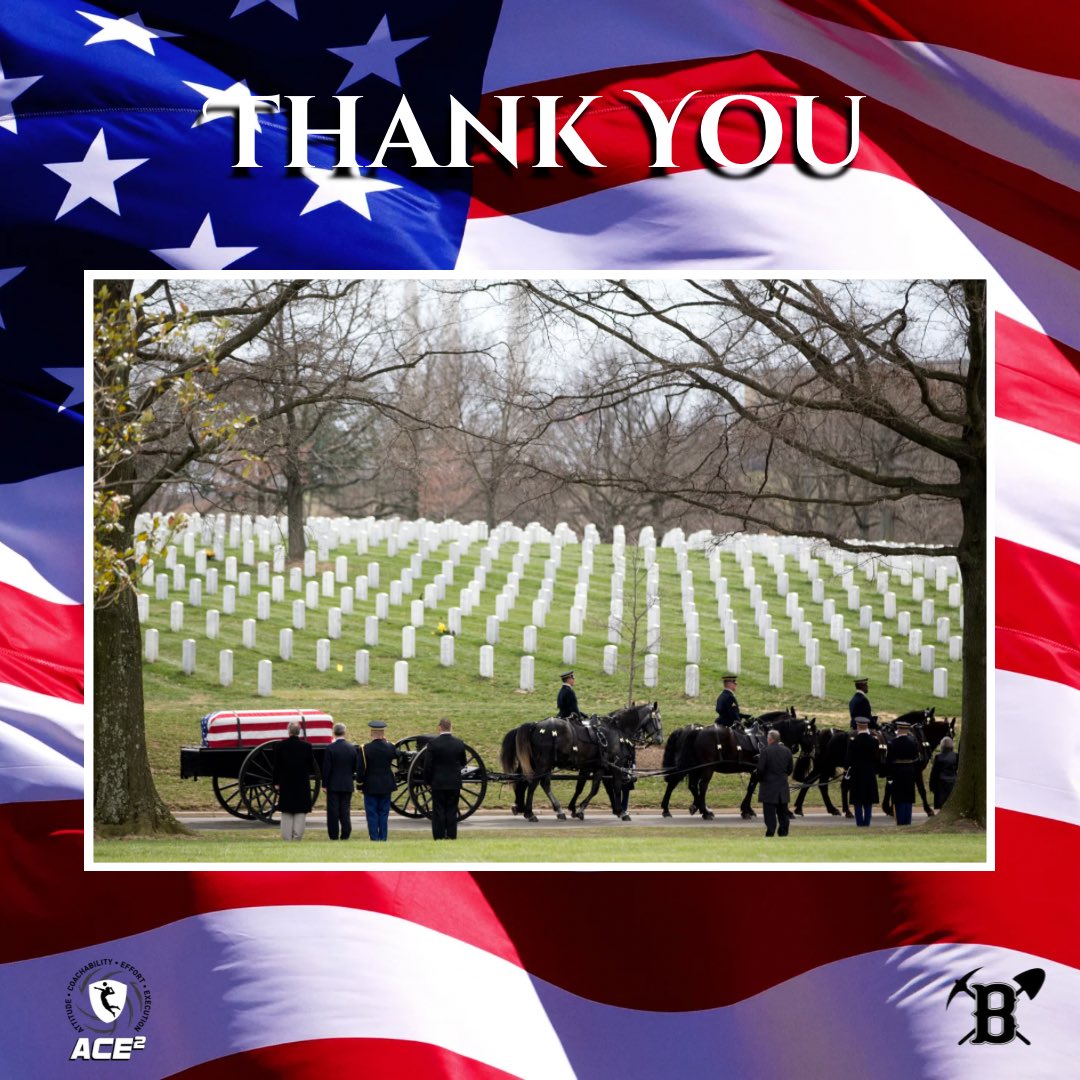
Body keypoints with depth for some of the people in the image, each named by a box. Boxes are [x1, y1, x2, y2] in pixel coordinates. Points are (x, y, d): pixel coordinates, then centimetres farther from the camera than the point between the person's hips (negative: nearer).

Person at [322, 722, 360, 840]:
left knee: (333, 812, 1)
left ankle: (334, 835, 1)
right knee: (345, 811, 8)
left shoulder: (330, 748, -11)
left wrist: (324, 784, -4)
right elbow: (356, 767, 7)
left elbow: (326, 768, -10)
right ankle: (345, 835, 4)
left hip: (333, 785, -3)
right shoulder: (352, 748, 1)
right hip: (348, 785, 3)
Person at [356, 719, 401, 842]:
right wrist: (387, 742, 15)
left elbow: (361, 769, -11)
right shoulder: (390, 747, -5)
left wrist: (360, 783, 1)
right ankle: (383, 838, 8)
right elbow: (398, 754, 19)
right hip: (386, 786, 3)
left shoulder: (365, 749, -13)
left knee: (372, 814, 3)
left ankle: (374, 838, 1)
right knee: (384, 813, 9)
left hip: (370, 787, -3)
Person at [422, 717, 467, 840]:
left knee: (438, 811, 3)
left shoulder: (433, 743, -10)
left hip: (438, 783, -3)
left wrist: (427, 781, 2)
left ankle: (439, 837, 2)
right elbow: (463, 763, 9)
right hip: (454, 783, 3)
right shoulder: (459, 743, -2)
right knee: (452, 811, 7)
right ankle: (451, 836, 6)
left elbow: (427, 764, -9)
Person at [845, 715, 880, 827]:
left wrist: (846, 767, 10)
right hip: (870, 775, 2)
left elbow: (849, 759, -8)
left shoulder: (853, 741, -12)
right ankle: (867, 823, 7)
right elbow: (878, 759, 2)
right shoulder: (874, 741, -3)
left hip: (856, 774, -2)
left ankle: (860, 823, 1)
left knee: (858, 802, 3)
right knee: (869, 802, 8)